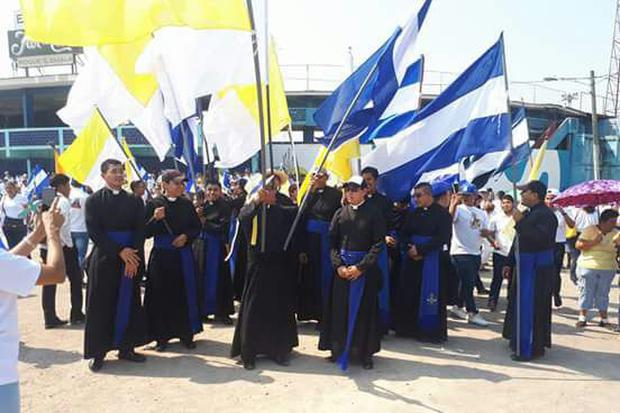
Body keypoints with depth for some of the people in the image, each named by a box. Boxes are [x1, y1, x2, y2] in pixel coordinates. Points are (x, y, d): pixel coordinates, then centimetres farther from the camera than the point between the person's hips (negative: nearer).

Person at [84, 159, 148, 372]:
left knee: (128, 303, 7)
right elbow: (94, 231, -9)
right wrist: (120, 251, -15)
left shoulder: (134, 201, 7)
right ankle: (98, 352, 14)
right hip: (104, 258, -2)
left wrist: (133, 255, -11)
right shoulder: (94, 200, -1)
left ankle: (126, 347, 18)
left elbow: (140, 231, 2)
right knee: (101, 305, 3)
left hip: (131, 259, 3)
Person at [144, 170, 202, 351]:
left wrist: (186, 236, -9)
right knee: (162, 295, 3)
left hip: (183, 255, 2)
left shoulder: (187, 204, 3)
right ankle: (162, 336, 15)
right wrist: (155, 219, -22)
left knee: (184, 294, 7)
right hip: (161, 255, -2)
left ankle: (186, 333, 19)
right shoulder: (154, 204, -4)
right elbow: (145, 232, -5)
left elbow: (197, 227, 9)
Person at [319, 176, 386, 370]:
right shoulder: (340, 213, 5)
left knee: (364, 309, 3)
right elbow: (332, 242, 4)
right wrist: (338, 265, -9)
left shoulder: (373, 214, -4)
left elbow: (378, 244, -8)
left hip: (364, 268, -3)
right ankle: (339, 349, 18)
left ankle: (364, 352, 14)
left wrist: (360, 267, -14)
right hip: (341, 267, 3)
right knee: (340, 308, 6)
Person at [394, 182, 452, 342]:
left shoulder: (442, 213, -6)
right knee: (410, 294, 6)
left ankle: (431, 331, 11)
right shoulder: (413, 214, 11)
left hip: (432, 260, -5)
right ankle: (410, 328, 18)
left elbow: (442, 238, -13)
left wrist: (420, 249, -15)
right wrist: (410, 248, -8)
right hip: (412, 258, 5)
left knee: (430, 295, -1)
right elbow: (404, 234, 11)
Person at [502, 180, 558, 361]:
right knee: (520, 304, 17)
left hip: (536, 268, -10)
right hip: (524, 266, 10)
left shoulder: (545, 214, -16)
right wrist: (510, 263, 20)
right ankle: (519, 341, 30)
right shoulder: (529, 213, 14)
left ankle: (531, 348, 3)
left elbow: (540, 238, -30)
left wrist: (520, 222, -25)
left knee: (530, 307, -5)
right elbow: (519, 241, 19)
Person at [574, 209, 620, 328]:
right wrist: (594, 242, -19)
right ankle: (582, 317, 10)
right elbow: (578, 245, -11)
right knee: (586, 292, 3)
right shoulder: (590, 230, -5)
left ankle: (604, 319, 18)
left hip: (608, 269, 3)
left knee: (603, 294, 10)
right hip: (588, 267, -3)